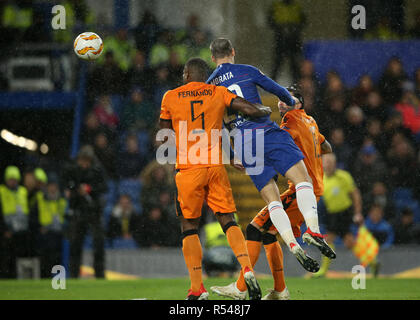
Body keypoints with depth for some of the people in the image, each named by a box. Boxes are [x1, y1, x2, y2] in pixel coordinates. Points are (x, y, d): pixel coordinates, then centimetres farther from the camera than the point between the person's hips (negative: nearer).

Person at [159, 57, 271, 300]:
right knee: (228, 219, 8)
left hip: (188, 169, -2)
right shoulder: (218, 93, 6)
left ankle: (197, 289, -2)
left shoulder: (170, 98, 5)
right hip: (216, 165, 2)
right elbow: (250, 110, -2)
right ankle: (247, 269, -13)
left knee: (189, 226, 5)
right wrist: (266, 111, 19)